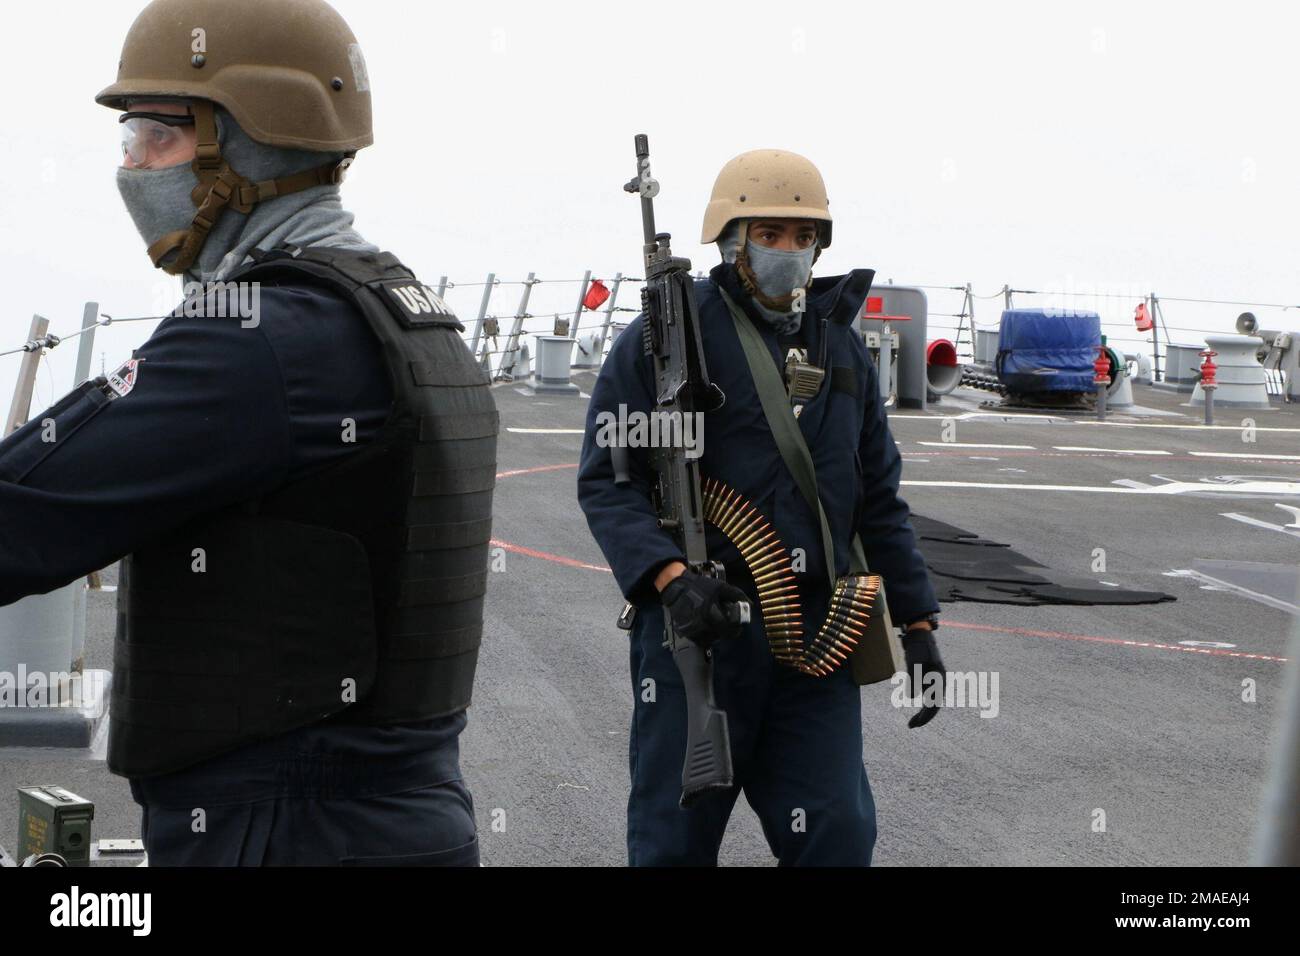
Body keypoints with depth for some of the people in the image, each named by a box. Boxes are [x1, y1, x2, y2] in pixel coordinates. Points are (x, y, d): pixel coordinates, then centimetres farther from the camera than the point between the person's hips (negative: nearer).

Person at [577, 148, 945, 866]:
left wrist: (917, 620, 13)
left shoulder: (841, 349, 15)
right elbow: (606, 481, -8)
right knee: (676, 839, 4)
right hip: (698, 623, -4)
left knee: (837, 835, -1)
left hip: (816, 635, 4)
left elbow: (879, 498, 19)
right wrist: (669, 577, -24)